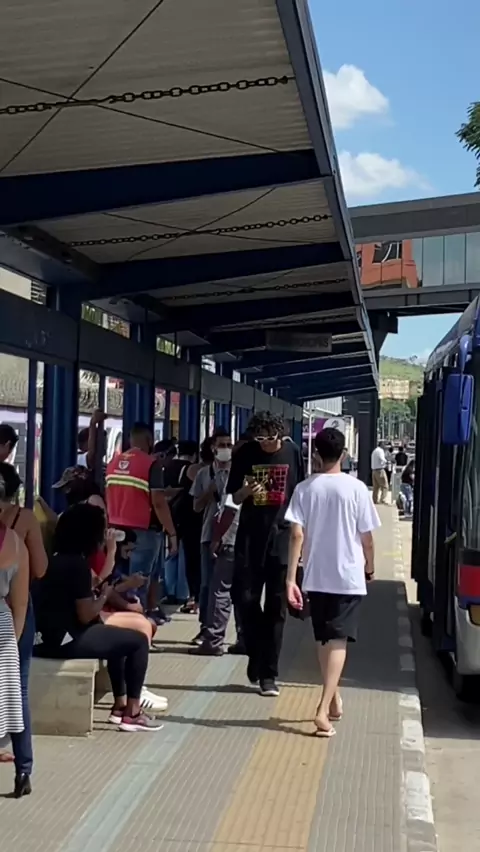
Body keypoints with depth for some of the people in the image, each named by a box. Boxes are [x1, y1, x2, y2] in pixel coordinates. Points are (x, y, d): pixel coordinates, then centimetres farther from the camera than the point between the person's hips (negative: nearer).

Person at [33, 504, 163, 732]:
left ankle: (120, 706, 27)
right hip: (65, 640, -10)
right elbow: (86, 616, -16)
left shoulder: (58, 558, 12)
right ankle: (132, 713, 6)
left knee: (117, 637, 27)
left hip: (49, 636, 10)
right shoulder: (77, 564, -16)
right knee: (138, 641, -1)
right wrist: (104, 596, 0)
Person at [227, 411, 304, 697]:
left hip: (282, 538, -1)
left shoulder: (292, 452, 0)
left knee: (276, 608, 3)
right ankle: (255, 654, 23)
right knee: (246, 600, -1)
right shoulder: (245, 454, 0)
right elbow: (234, 498, 6)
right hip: (250, 538, 1)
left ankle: (269, 673, 11)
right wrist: (246, 491, -17)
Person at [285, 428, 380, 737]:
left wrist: (291, 579, -7)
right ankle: (324, 709, -12)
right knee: (337, 642, -1)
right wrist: (369, 568, 14)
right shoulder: (356, 488, -7)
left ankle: (334, 699, 32)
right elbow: (367, 538, -3)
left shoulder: (305, 489, -3)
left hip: (316, 577, 2)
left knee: (324, 639, 17)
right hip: (348, 577, -2)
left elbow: (297, 535, -9)